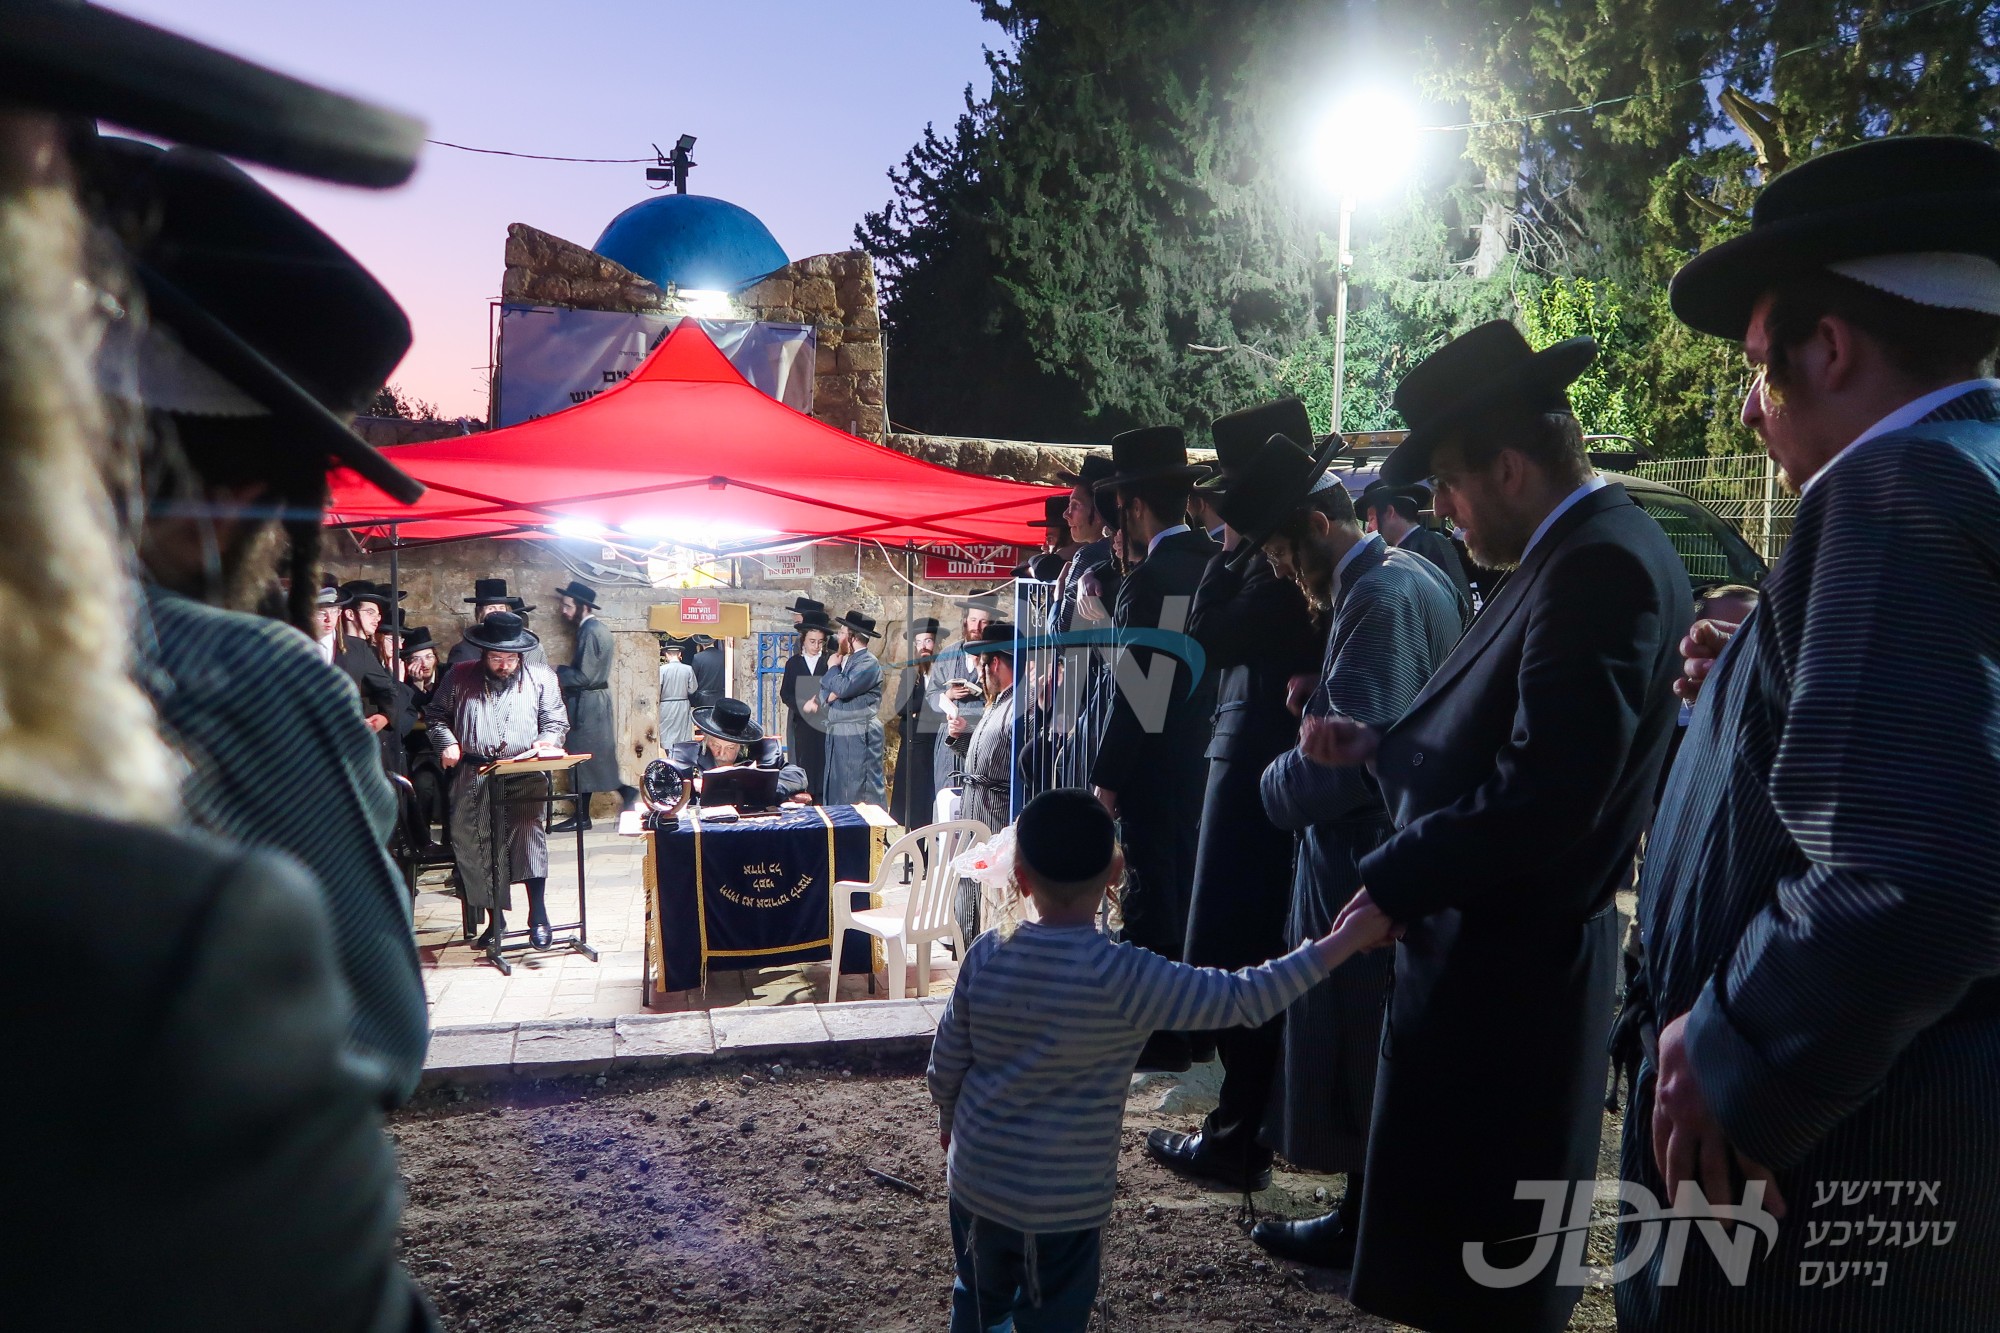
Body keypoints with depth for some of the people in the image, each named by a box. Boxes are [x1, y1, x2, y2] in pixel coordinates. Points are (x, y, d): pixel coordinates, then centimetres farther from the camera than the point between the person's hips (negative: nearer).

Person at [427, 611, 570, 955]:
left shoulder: (541, 678, 11)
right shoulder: (460, 677, 11)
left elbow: (557, 720, 12)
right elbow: (435, 715, 17)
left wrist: (547, 741, -8)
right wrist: (447, 742, 0)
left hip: (523, 773, -2)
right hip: (473, 775, 2)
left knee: (529, 829, -23)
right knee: (473, 845, -1)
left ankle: (538, 914, -20)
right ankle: (495, 920, 11)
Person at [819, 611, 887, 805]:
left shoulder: (868, 662, -12)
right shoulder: (844, 659, 17)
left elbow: (843, 688, -23)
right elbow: (825, 688, 17)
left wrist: (832, 668, -5)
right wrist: (826, 696, -6)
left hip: (859, 737, -9)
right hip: (836, 735, 9)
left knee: (859, 795, -8)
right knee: (837, 791, 11)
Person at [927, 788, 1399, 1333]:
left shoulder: (986, 956, -11)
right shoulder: (1124, 977, -24)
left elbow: (946, 1062, 1)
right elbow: (1242, 999, -22)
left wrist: (949, 1119, 22)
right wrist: (1344, 940, -17)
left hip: (976, 1180, 4)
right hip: (1066, 1201, -4)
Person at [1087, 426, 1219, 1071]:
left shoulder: (1149, 579, -18)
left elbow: (1135, 693, -19)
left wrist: (1107, 778, -13)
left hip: (1156, 769, -8)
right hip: (1203, 760, 8)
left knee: (1153, 896, 1)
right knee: (1189, 892, 18)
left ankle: (1161, 1033, 10)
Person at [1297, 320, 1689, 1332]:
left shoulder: (1601, 566, -21)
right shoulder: (1579, 553, 9)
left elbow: (1544, 798, -27)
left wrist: (1385, 888, -16)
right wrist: (1375, 744, 6)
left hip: (1503, 974, -10)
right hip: (1501, 953, 10)